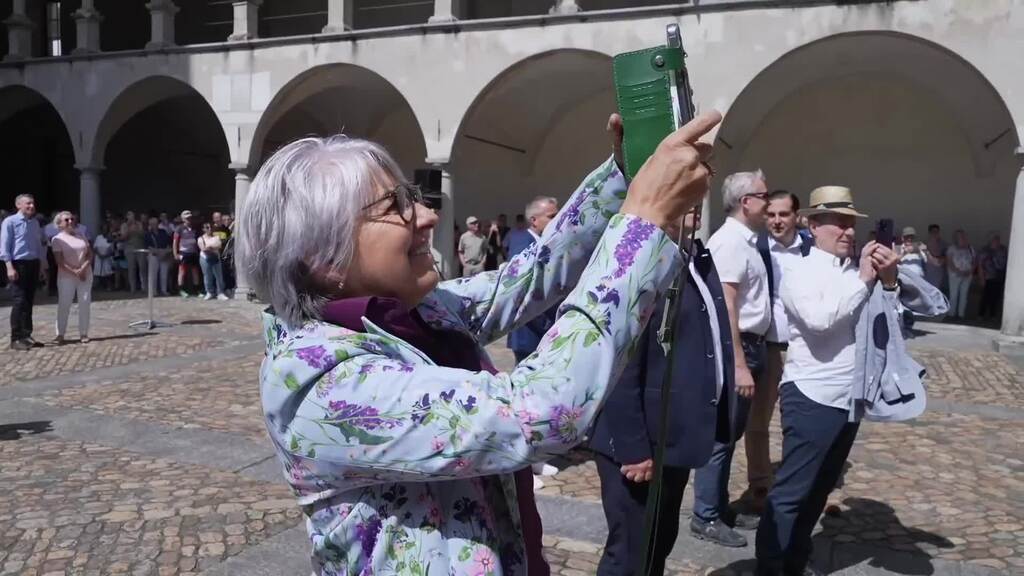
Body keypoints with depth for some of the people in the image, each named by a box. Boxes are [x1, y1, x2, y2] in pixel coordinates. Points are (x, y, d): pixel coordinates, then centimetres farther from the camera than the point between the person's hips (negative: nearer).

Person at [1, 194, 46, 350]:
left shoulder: (35, 222, 13)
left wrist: (41, 266, 17)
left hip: (33, 264, 7)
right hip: (18, 264, -7)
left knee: (29, 301, 10)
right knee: (20, 301, -8)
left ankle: (26, 336, 18)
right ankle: (16, 339, -3)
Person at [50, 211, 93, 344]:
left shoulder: (81, 236, 11)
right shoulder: (57, 239, -2)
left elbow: (90, 254, 5)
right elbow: (60, 261, -9)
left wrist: (83, 269, -11)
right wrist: (75, 272, -17)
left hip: (86, 275, 4)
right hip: (66, 276, -3)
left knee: (85, 304, 2)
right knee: (63, 304, -4)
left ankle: (83, 334, 8)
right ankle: (60, 334, 2)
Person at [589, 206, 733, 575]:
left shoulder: (698, 258, 9)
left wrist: (719, 417, 11)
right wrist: (633, 448, -21)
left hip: (676, 434, 9)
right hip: (641, 442, -9)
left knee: (660, 543, 24)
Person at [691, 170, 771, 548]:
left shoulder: (747, 240, 13)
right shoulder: (730, 241, -17)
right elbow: (725, 307, -23)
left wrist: (751, 355, 15)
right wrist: (738, 364, -25)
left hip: (752, 344, 10)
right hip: (735, 347, -10)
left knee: (732, 433, 17)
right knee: (720, 435, -2)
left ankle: (721, 508, 29)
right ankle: (705, 517, 10)